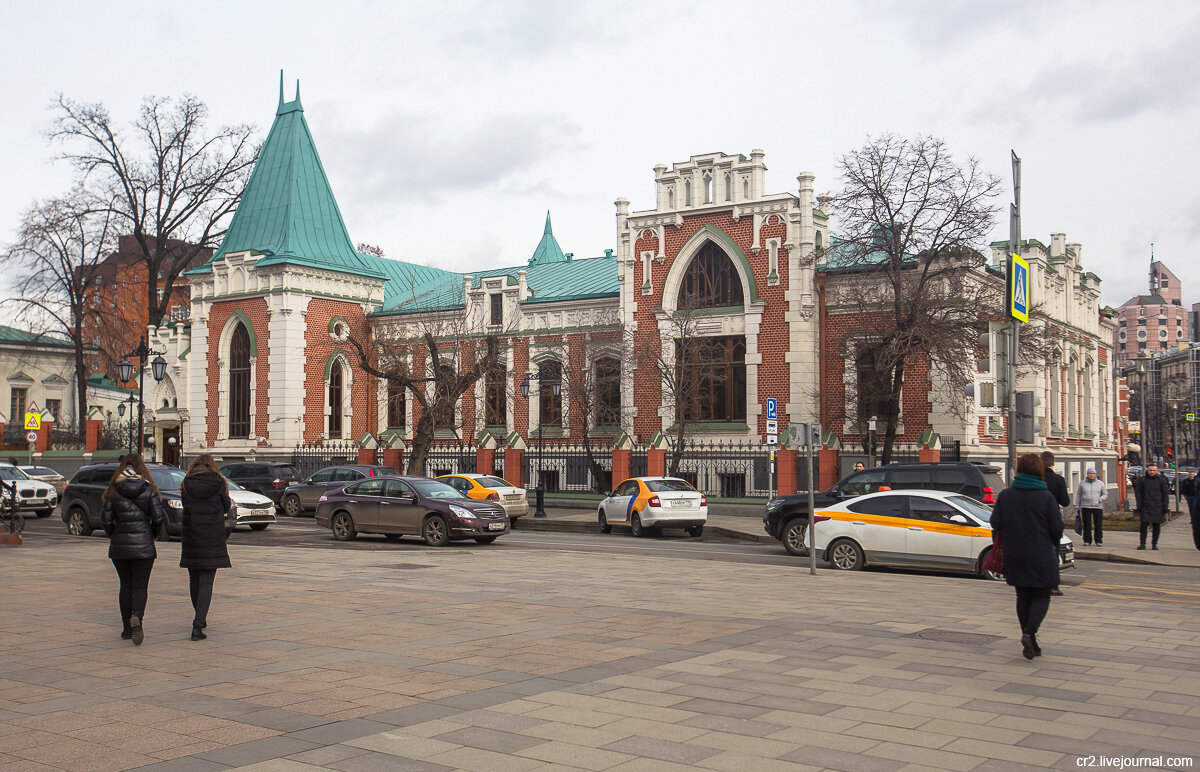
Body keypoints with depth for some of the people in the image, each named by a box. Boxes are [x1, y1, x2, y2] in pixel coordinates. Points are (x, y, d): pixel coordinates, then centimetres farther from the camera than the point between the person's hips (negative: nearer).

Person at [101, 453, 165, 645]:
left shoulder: (113, 490, 0)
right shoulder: (149, 490, -2)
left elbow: (106, 518, -2)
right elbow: (158, 518, -6)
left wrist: (113, 536, 14)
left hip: (119, 544, 2)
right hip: (143, 544, -1)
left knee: (126, 585, 13)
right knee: (140, 586, 1)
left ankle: (127, 628, 16)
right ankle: (137, 617, -26)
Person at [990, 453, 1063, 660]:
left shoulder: (1005, 495, -1)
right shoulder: (1046, 497, -10)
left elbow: (995, 524, -1)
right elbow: (1057, 528, -8)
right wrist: (1051, 544, 11)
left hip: (1014, 556, 3)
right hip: (1041, 557, -3)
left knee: (1023, 596, 15)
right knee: (1041, 596, 6)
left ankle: (1030, 642, 16)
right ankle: (1030, 633, -16)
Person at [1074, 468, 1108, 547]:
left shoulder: (1100, 484, 8)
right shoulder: (1082, 483, 9)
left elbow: (1105, 495, 10)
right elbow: (1078, 495, 13)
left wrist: (1100, 499, -10)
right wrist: (1077, 506, 7)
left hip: (1098, 507, 0)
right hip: (1085, 507, 0)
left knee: (1098, 525, -2)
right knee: (1087, 525, -1)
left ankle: (1099, 541, 5)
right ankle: (1087, 540, 7)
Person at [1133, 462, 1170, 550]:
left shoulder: (1161, 480, 4)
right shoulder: (1142, 480, 3)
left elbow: (1165, 494, 7)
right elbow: (1138, 493, 6)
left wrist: (1165, 507, 0)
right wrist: (1139, 505, -2)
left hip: (1157, 508, 1)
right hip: (1145, 508, -1)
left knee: (1156, 526, 3)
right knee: (1143, 525, -8)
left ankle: (1154, 544, 13)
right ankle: (1142, 544, -2)